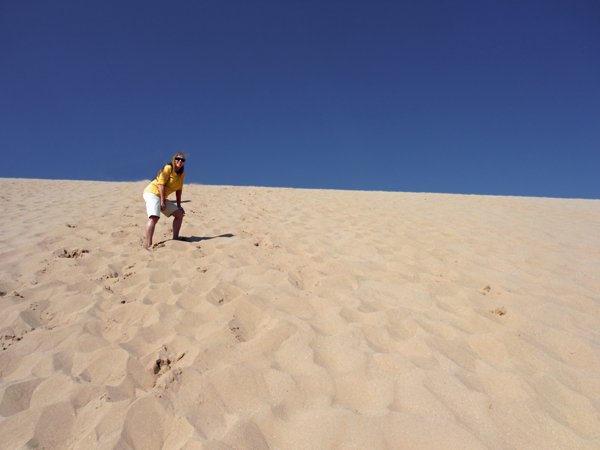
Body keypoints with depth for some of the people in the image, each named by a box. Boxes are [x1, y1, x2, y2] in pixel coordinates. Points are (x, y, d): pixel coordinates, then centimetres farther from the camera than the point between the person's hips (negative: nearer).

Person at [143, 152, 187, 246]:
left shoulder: (182, 174, 11)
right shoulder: (168, 168, -9)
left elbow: (179, 190, 13)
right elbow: (161, 184, -15)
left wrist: (179, 205, 8)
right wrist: (162, 201, -17)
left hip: (162, 197, 9)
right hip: (152, 192, -9)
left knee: (180, 213, 8)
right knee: (154, 217, -27)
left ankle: (175, 238, 13)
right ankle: (148, 245, -36)